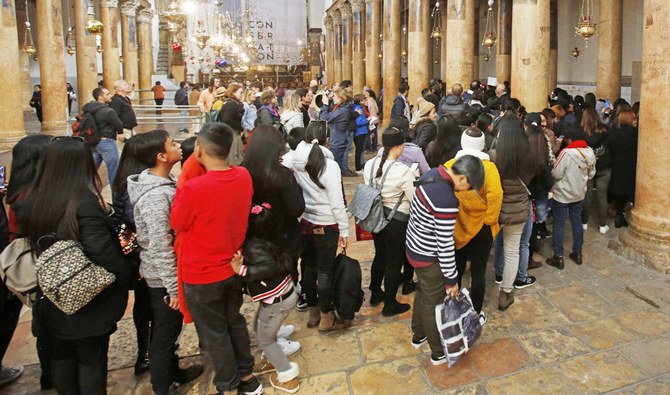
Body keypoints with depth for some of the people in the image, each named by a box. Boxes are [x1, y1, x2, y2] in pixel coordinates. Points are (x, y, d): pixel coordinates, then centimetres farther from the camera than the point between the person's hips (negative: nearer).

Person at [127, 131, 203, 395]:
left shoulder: (163, 182, 2)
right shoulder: (155, 195, -28)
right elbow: (160, 248, -26)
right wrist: (174, 288, -20)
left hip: (168, 274, 8)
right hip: (164, 278, -8)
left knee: (170, 327, 24)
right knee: (165, 332, 9)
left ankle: (173, 371, 43)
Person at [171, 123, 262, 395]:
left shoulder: (194, 188, -28)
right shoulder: (244, 176, -10)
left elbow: (177, 224, -10)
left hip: (202, 275, -5)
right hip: (234, 268, 5)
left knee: (214, 333, 14)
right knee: (235, 322, 24)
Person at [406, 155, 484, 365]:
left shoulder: (432, 174, -6)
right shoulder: (447, 202, -34)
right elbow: (445, 245, -26)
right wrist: (452, 279, -13)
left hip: (413, 247, 9)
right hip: (428, 258, -9)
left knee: (423, 293, 28)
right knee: (434, 303, 12)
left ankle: (418, 335, 49)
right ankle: (439, 352, 33)